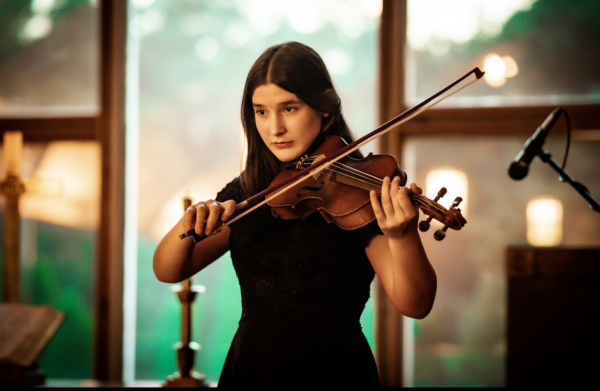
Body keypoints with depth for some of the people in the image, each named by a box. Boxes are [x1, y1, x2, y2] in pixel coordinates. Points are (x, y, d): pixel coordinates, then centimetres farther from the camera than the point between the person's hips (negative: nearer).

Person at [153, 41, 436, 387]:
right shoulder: (245, 193, 5)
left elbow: (416, 305, -18)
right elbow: (167, 271, 1)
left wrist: (403, 238, -38)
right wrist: (190, 224, -20)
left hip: (333, 370, -3)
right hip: (251, 368, 3)